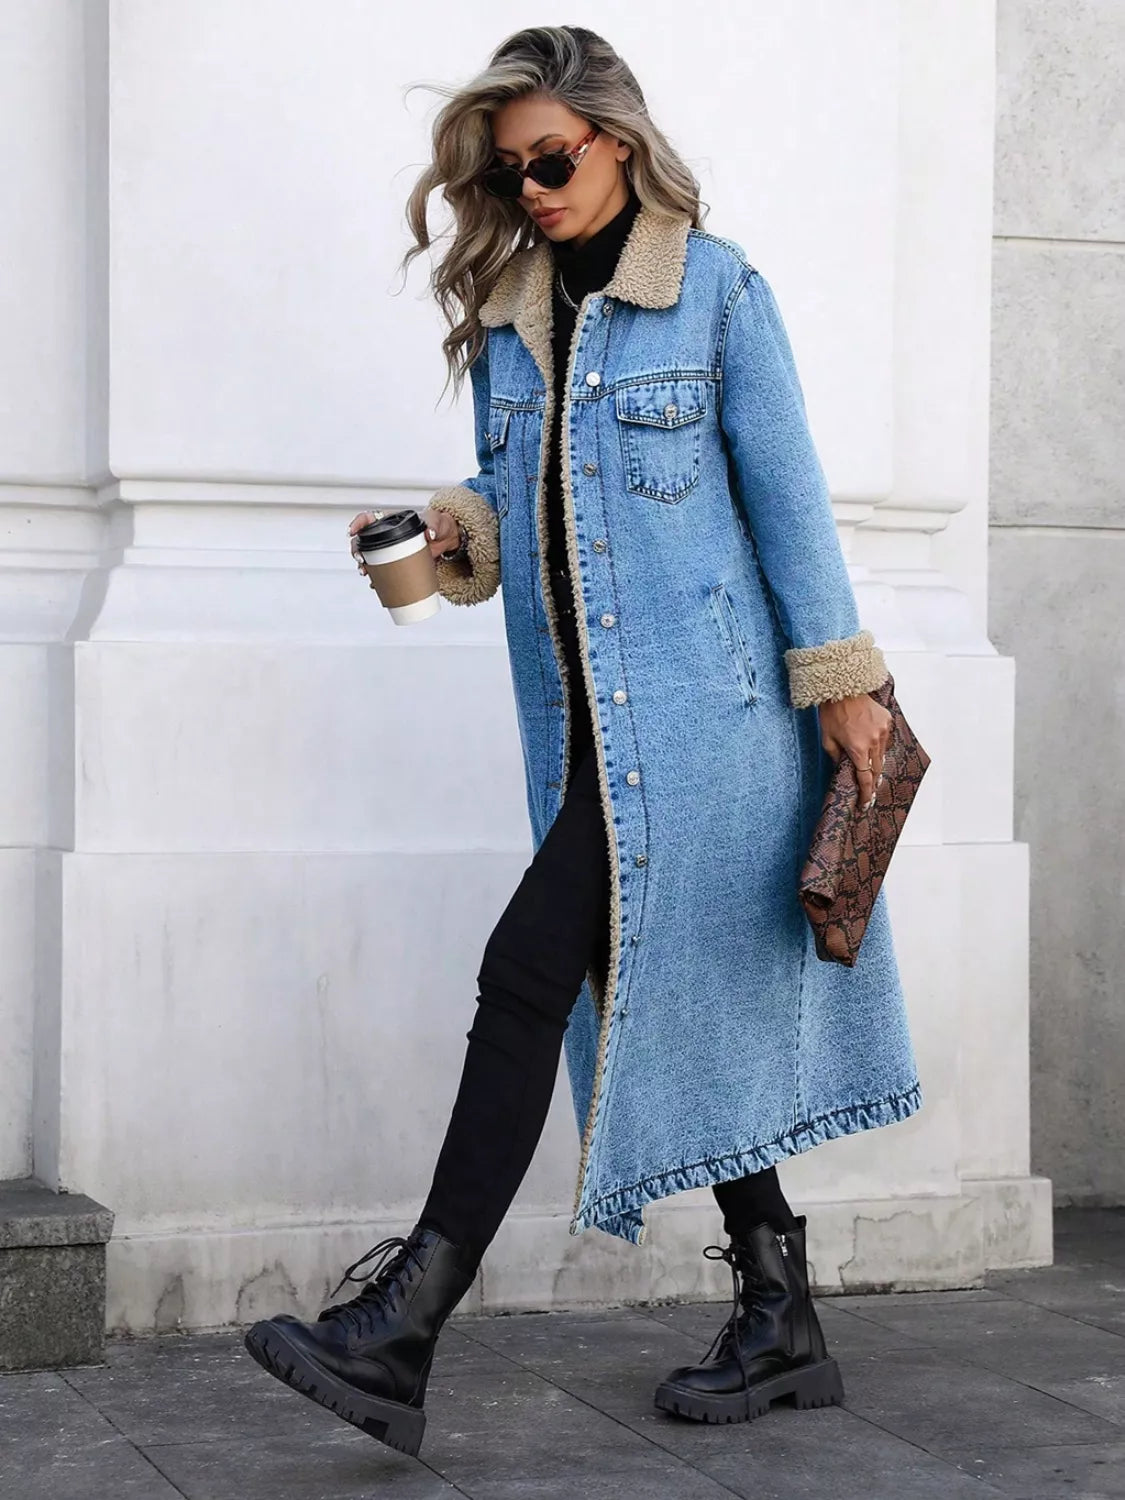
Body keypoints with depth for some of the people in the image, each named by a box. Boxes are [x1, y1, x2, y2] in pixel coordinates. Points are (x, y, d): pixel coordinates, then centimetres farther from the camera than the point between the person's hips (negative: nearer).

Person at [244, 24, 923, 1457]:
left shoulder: (718, 288, -2)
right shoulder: (503, 310, 15)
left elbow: (787, 495, -2)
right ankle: (778, 1323, 18)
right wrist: (452, 533, -3)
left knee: (531, 972, -15)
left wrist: (840, 682, -3)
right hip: (582, 724, 7)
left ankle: (402, 1330, -15)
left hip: (697, 698, -7)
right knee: (666, 1002, 8)